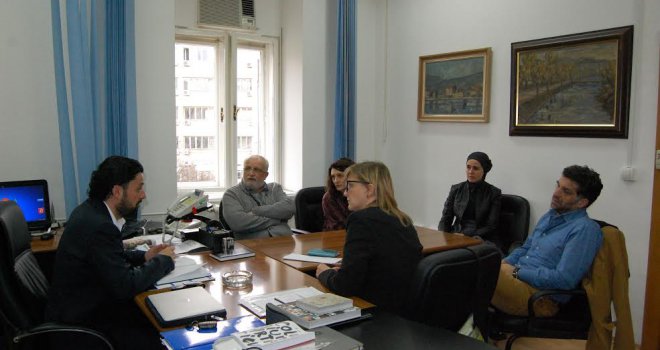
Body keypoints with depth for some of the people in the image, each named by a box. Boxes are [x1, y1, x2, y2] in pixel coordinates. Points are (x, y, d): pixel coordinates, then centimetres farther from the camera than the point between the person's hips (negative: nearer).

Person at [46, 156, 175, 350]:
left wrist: (144, 256, 2)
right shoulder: (98, 226, -27)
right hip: (79, 322, -9)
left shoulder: (92, 210, 1)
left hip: (86, 304, 9)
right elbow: (125, 285, -25)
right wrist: (163, 260, -11)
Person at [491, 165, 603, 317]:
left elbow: (564, 279, -20)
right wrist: (503, 264, 5)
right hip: (517, 278, 9)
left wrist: (516, 271, -13)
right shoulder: (550, 216, 15)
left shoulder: (585, 229, -12)